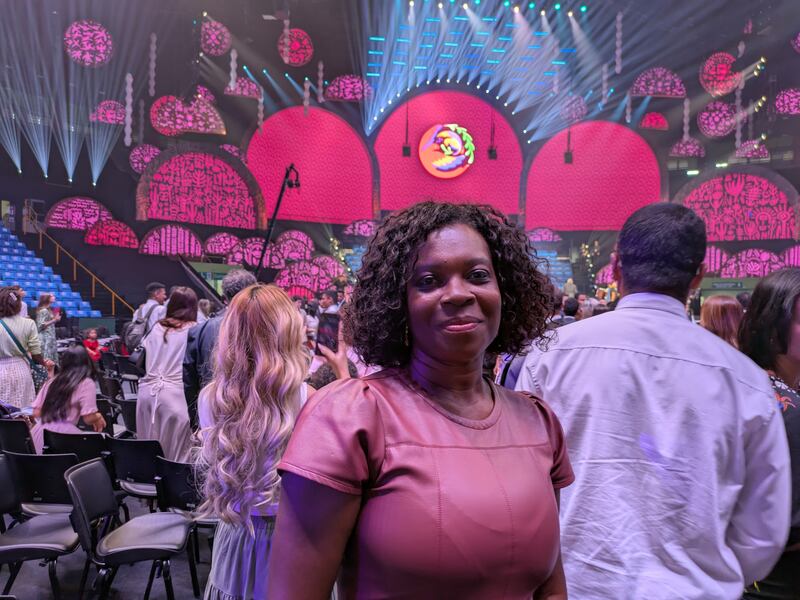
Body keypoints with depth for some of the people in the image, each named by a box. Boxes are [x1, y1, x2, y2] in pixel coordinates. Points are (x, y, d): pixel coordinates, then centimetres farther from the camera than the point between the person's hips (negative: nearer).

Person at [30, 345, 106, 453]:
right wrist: (98, 417, 16)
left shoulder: (51, 381, 18)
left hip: (39, 434, 6)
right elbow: (89, 418, -6)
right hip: (64, 434, -6)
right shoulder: (86, 383, 1)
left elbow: (36, 413, 18)